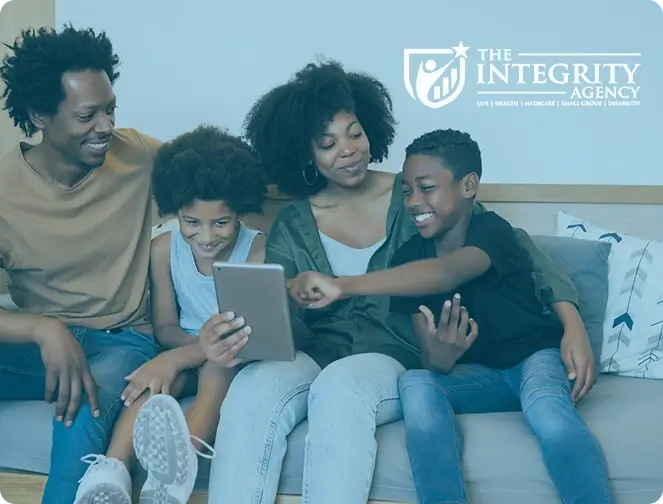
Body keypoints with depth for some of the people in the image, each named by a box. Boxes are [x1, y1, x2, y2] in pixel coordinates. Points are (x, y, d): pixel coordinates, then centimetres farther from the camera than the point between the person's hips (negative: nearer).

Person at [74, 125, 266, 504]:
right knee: (157, 379, -32)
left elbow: (249, 334, -20)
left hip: (239, 360, -3)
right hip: (187, 353, 3)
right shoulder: (164, 249, -5)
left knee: (218, 369, -37)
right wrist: (202, 344, -26)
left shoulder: (259, 251, -16)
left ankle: (178, 464, -64)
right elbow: (165, 327, -2)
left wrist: (177, 357, -34)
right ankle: (112, 473, -52)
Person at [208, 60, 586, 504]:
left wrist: (567, 313, -13)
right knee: (252, 387, -33)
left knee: (342, 385, -38)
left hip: (395, 357, -2)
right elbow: (285, 324, 2)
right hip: (315, 356, 2)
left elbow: (510, 244, 2)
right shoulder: (290, 227, 10)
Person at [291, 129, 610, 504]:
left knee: (545, 407, -39)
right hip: (476, 374, 4)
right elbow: (428, 354, -5)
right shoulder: (410, 257, -1)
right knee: (414, 383, -30)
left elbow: (447, 274, -40)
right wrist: (438, 358, -32)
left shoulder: (492, 230, -16)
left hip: (534, 356, -3)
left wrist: (344, 286, -51)